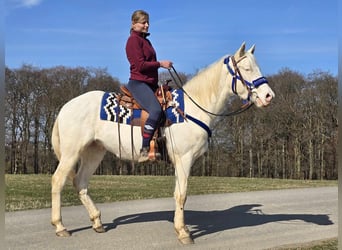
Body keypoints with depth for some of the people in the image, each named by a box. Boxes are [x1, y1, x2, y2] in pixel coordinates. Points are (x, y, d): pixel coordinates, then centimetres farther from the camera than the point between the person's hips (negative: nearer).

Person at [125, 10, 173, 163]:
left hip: (150, 84, 10)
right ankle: (144, 151, -31)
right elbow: (140, 65, -16)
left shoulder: (145, 40, 22)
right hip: (138, 83, -10)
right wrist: (160, 64, -10)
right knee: (156, 110, -32)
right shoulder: (134, 40, -6)